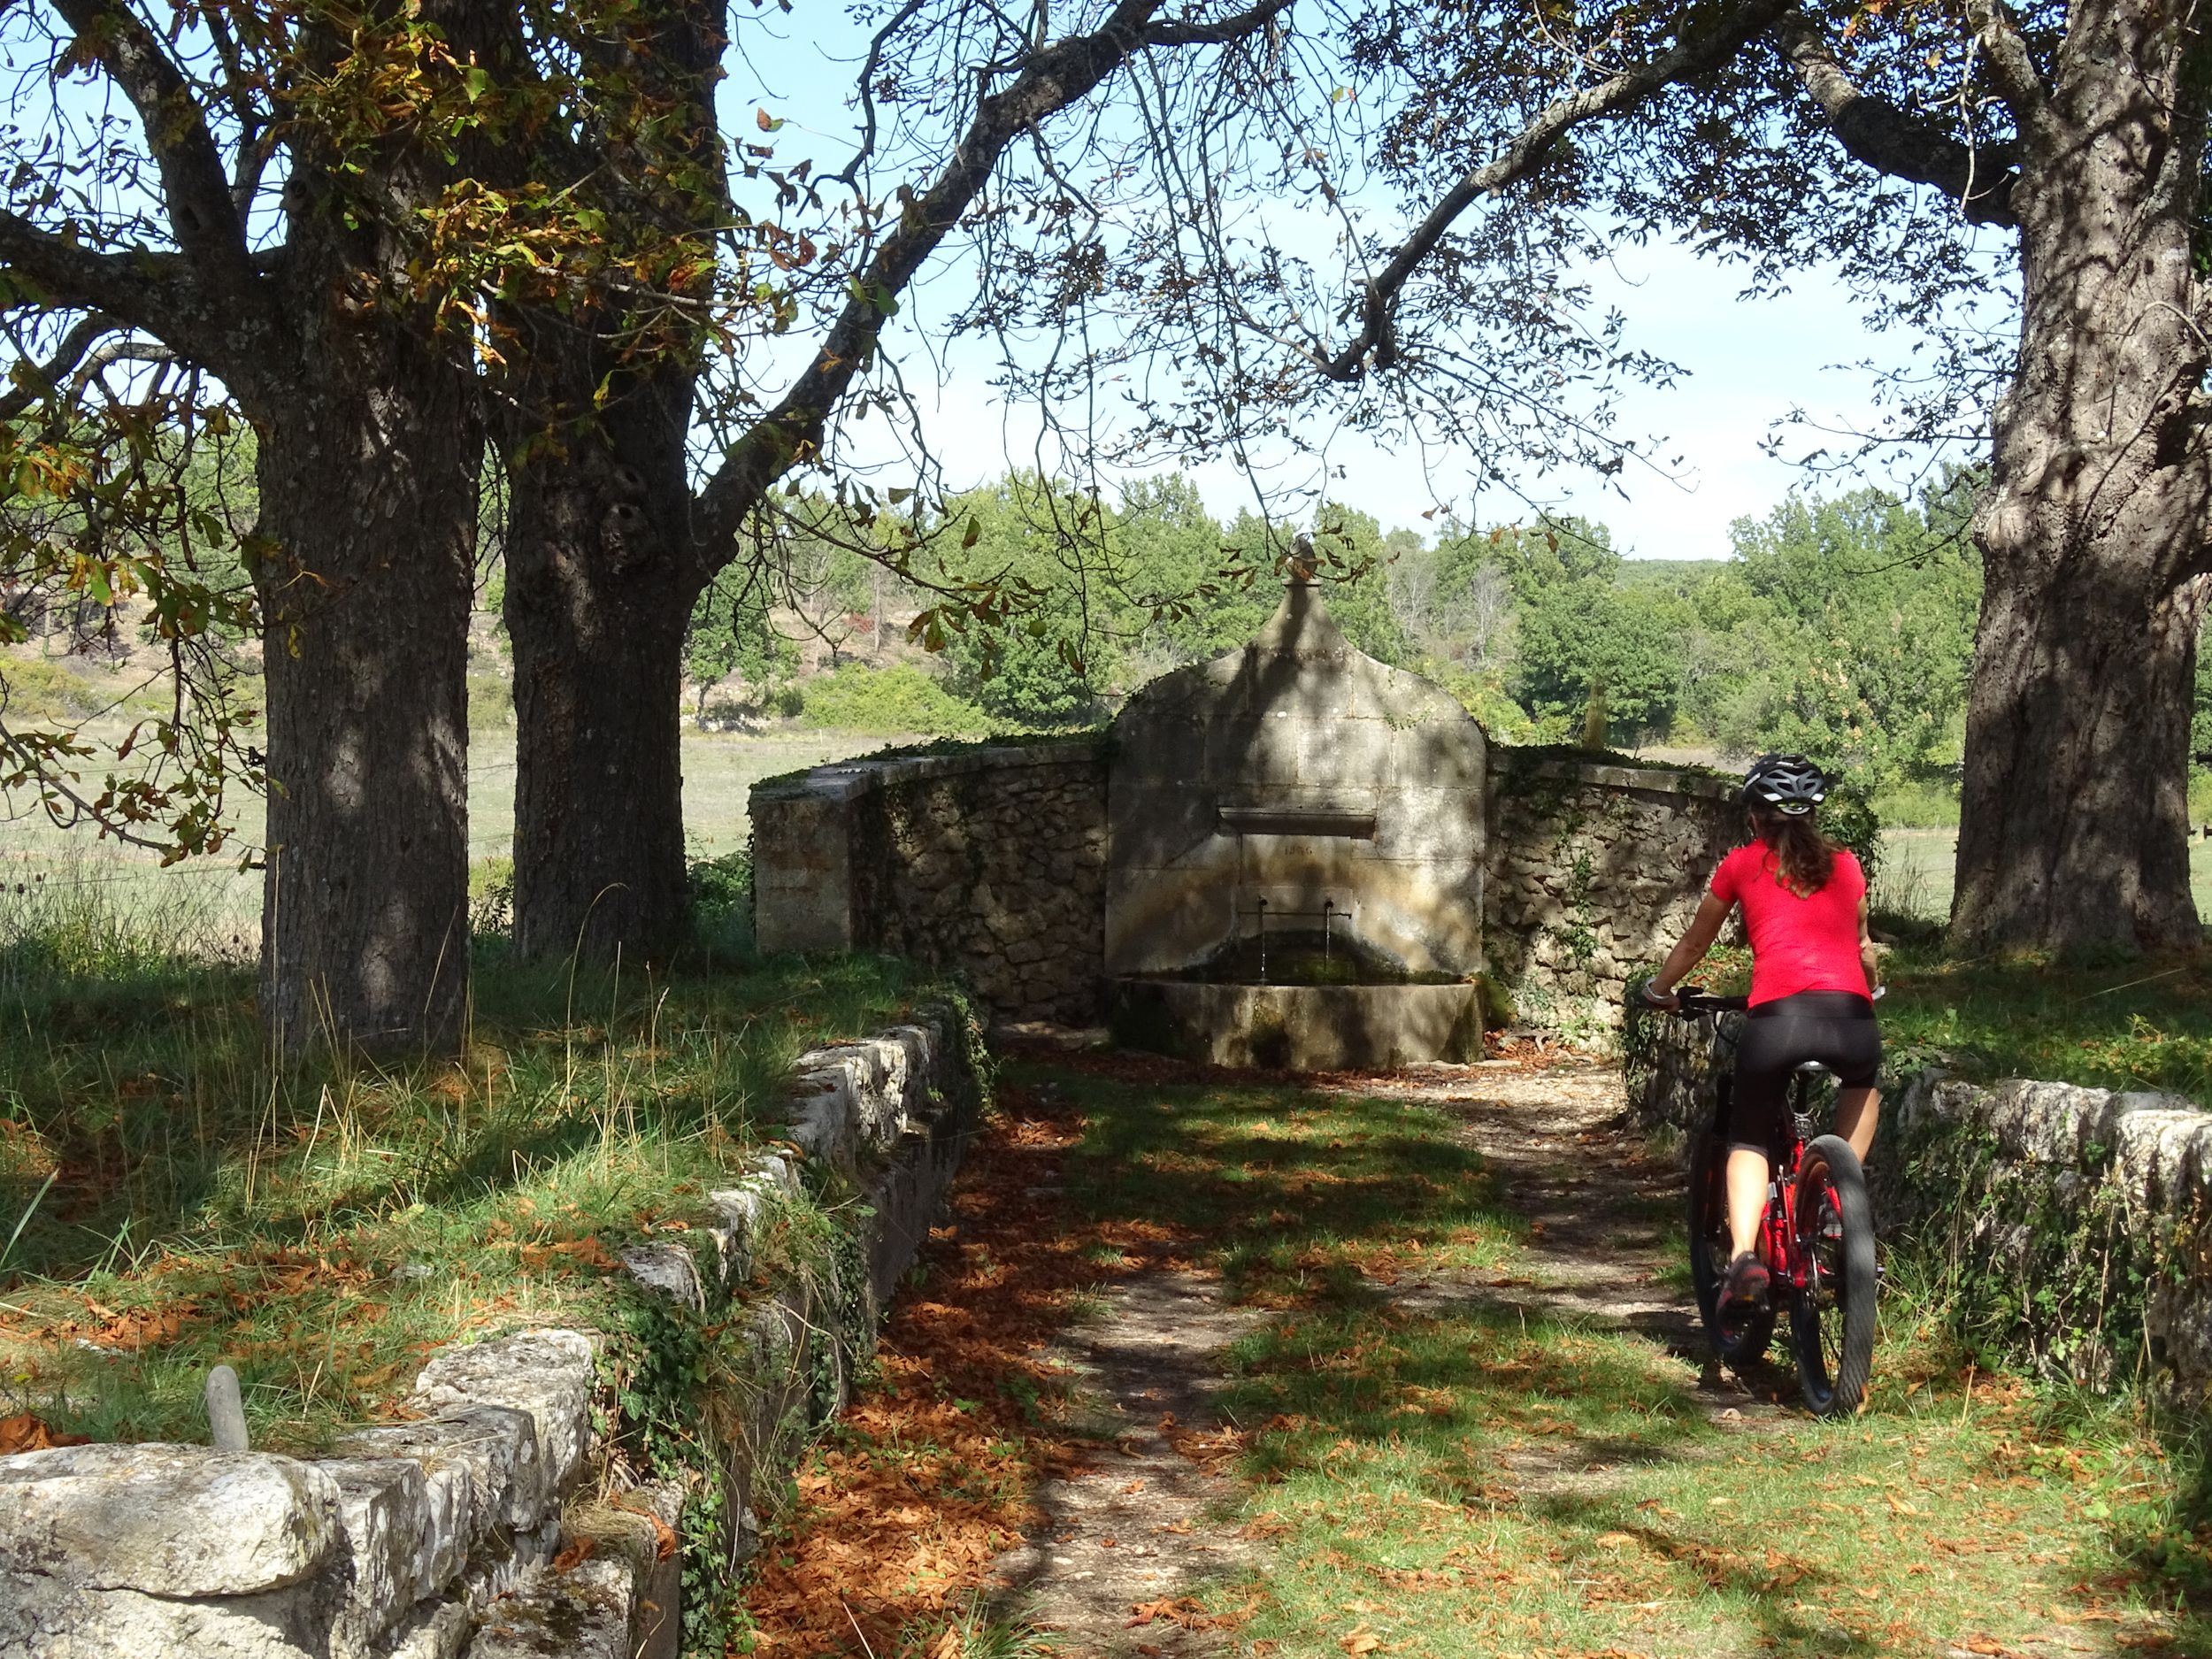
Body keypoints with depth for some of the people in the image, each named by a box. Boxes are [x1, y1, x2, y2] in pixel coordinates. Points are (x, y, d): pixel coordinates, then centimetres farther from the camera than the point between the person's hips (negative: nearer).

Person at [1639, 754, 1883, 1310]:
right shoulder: (1845, 865, 23)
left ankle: (1744, 1256, -5)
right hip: (1850, 1015, 2)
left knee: (1748, 1140, 17)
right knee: (1863, 1085, 37)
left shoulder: (1741, 865, 17)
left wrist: (1658, 991, 47)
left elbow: (1695, 943, 29)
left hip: (1777, 1014, -2)